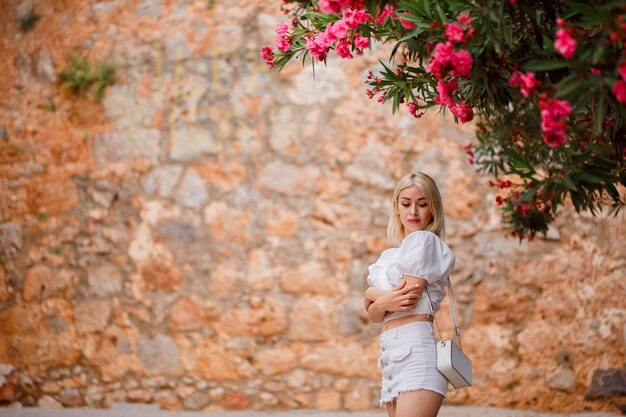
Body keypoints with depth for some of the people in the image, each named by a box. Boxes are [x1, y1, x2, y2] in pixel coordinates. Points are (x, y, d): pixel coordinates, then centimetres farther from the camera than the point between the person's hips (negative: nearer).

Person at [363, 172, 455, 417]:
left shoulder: (424, 240, -2)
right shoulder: (389, 257, 22)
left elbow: (408, 300, -10)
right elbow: (374, 314, 14)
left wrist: (372, 294, 7)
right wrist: (385, 301, -8)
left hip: (416, 351, -8)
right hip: (392, 356, 8)